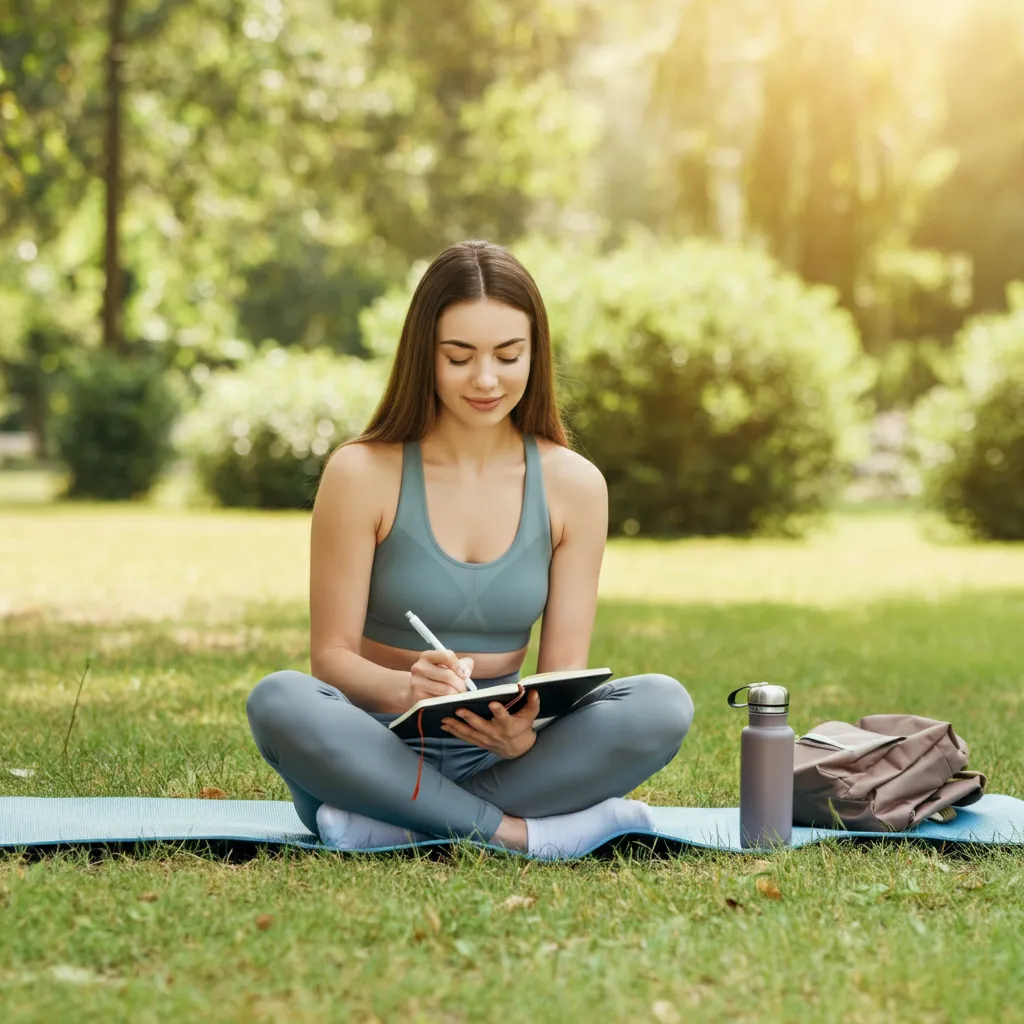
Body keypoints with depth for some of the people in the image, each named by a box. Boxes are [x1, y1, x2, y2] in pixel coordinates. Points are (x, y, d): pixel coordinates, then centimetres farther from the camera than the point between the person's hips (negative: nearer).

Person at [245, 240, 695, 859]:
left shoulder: (574, 485, 2)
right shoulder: (363, 474, -5)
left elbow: (565, 667, -1)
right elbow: (331, 654, -6)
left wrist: (526, 731, -25)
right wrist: (405, 689, -30)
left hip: (499, 753, 2)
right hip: (381, 746, -2)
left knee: (664, 704, -24)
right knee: (280, 701, -33)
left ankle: (397, 825, -24)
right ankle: (517, 831, -27)